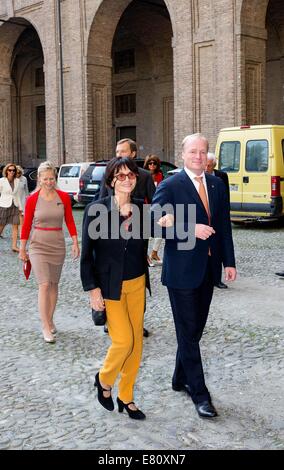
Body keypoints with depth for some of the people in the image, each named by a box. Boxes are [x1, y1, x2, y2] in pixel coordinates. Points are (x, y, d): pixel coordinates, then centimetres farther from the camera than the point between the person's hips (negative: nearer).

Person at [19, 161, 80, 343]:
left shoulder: (64, 197, -1)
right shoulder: (33, 199, -7)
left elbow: (70, 221, 5)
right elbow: (26, 225, 0)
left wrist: (75, 242, -2)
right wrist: (22, 249, 3)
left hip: (58, 245, 3)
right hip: (38, 246, -3)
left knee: (54, 284, 11)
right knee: (44, 285, -11)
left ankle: (50, 320, 28)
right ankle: (46, 328, -5)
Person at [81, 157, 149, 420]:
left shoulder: (140, 207, 2)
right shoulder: (96, 210, -11)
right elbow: (86, 253, -9)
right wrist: (92, 289, -12)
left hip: (137, 284, 5)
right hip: (110, 287, -5)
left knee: (136, 341, 8)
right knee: (124, 341, -7)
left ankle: (126, 396, 25)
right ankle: (104, 380, 23)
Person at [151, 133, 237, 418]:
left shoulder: (217, 185, 8)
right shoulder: (170, 186, -9)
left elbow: (224, 225, 11)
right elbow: (155, 220, -19)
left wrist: (229, 261, 8)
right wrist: (191, 229, -28)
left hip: (208, 268, 6)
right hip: (182, 269, -6)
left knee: (196, 328, 16)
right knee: (188, 332, 2)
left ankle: (181, 379, 33)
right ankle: (199, 393, 12)